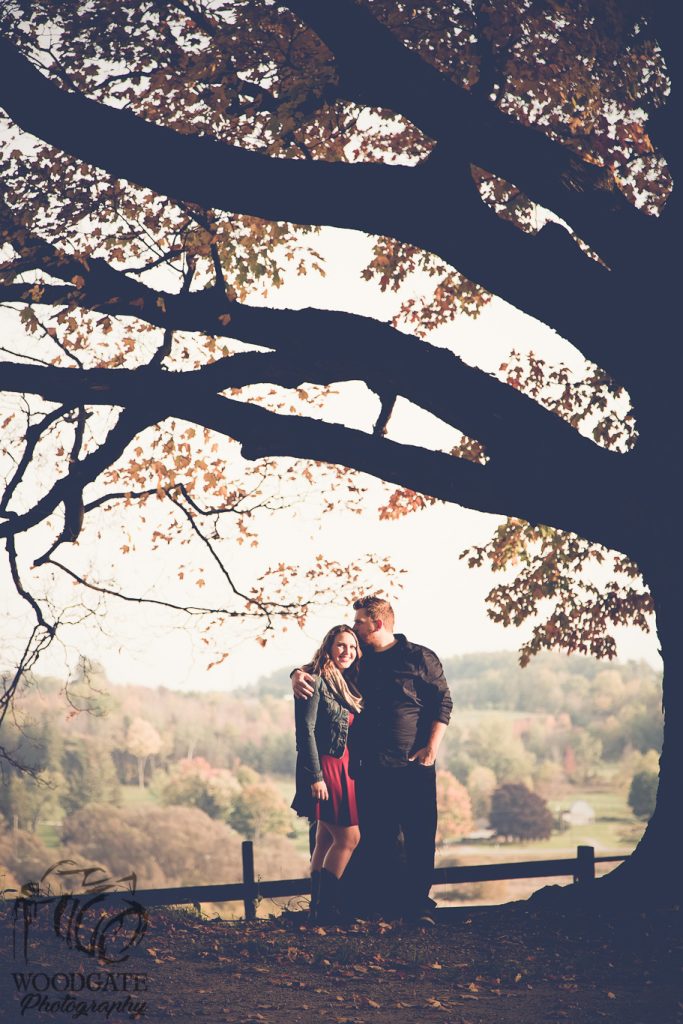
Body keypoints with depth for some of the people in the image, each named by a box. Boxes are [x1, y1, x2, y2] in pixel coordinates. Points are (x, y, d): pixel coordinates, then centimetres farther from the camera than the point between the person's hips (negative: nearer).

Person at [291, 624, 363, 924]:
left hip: (343, 769, 8)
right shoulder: (315, 680, -10)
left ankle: (319, 907, 12)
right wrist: (315, 776, -19)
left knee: (327, 839, 8)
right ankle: (324, 907, -5)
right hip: (324, 767, -8)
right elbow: (305, 730, -15)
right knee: (349, 837, -10)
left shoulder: (347, 684, 15)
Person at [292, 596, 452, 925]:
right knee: (375, 840, 3)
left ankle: (418, 906, 5)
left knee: (420, 836, -2)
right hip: (371, 769, 4)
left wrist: (431, 747, -9)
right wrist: (299, 674, -2)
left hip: (414, 767, -3)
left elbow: (443, 702, 0)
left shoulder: (419, 657, 2)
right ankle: (378, 909, 9)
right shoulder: (357, 661, 13)